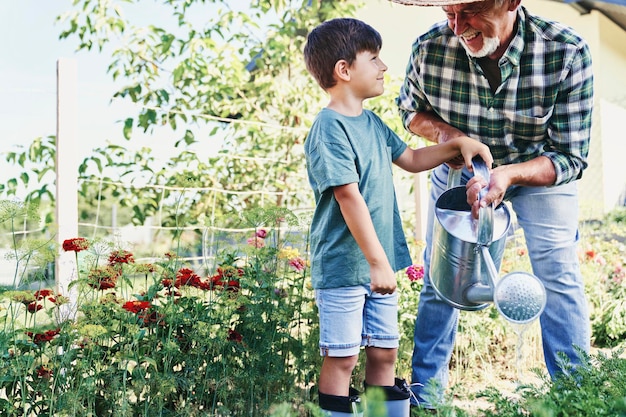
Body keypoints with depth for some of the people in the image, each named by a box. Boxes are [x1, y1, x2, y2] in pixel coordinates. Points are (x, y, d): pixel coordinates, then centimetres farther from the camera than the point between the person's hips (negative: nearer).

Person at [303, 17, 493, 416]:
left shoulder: (371, 122, 11)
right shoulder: (329, 129, -17)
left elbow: (411, 159, 26)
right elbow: (349, 197, -23)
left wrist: (457, 144, 12)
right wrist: (377, 262, -25)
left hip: (379, 264, 9)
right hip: (342, 266, -8)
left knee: (385, 352, 14)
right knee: (341, 358, 1)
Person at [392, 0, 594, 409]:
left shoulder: (567, 52, -32)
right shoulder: (430, 49, -26)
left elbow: (571, 158, -26)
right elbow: (410, 108, -2)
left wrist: (508, 175, -43)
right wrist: (441, 130, -24)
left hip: (540, 167, -1)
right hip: (461, 168, 2)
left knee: (559, 275, -10)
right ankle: (424, 396, 22)